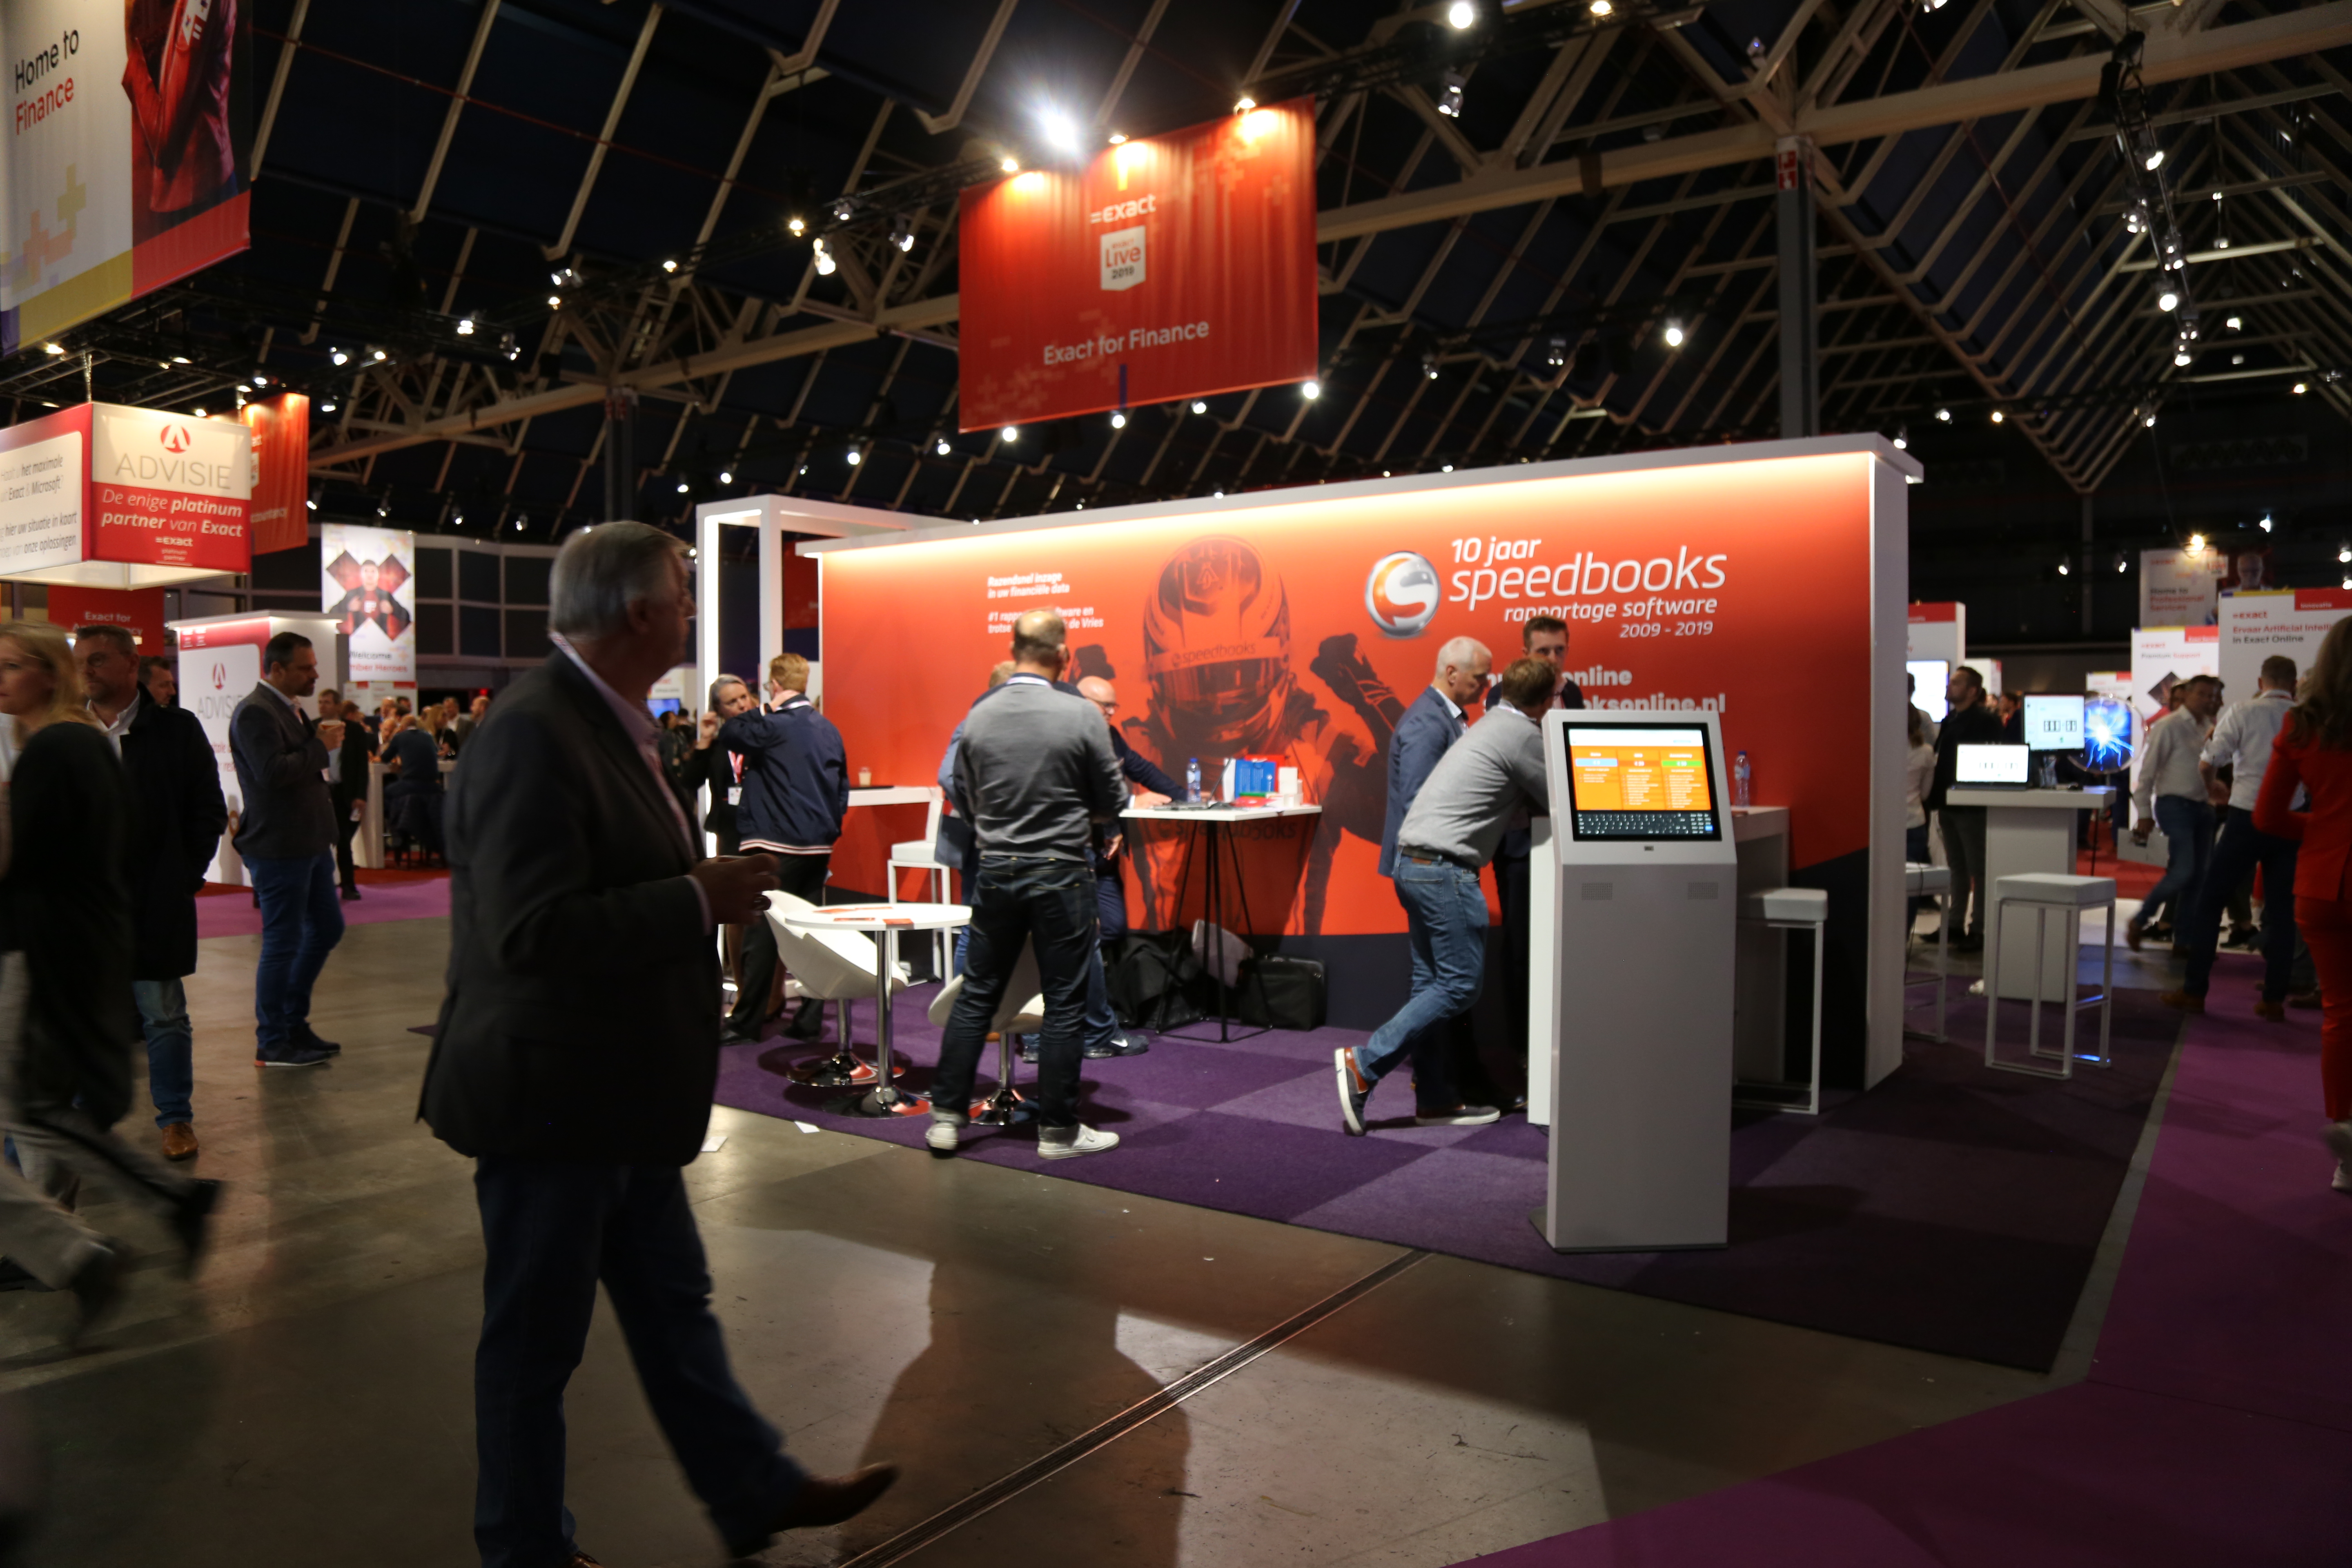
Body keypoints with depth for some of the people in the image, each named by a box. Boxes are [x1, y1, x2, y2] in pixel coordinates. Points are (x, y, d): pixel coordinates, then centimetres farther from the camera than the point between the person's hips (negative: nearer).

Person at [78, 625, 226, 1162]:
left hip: (155, 902, -2)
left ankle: (176, 1119, 16)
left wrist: (185, 877, -5)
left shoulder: (177, 731, 0)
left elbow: (208, 813, 1)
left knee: (164, 1015, 5)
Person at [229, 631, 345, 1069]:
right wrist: (321, 746, -19)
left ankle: (294, 1021, 28)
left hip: (310, 842, 10)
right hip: (278, 847, -10)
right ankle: (272, 1044, 10)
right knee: (283, 942, -1)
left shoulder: (289, 709, 15)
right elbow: (272, 771, -27)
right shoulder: (255, 712, -16)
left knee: (327, 927, 16)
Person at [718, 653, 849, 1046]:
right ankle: (811, 1016, 12)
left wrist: (767, 708, 0)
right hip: (819, 847, 7)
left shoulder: (774, 726, -12)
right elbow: (843, 787, 14)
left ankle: (746, 1021, 5)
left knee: (761, 932, -1)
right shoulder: (828, 729, 10)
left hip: (777, 845, -7)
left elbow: (729, 734, -9)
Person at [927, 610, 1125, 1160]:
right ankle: (1058, 1130, 12)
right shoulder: (1082, 715, -12)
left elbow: (966, 798, 10)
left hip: (996, 870, 4)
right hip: (1061, 872, -4)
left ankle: (946, 1116, 17)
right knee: (1064, 1004, 5)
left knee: (976, 996, 12)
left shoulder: (977, 716, -1)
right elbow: (1112, 801, -3)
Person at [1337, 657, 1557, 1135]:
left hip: (1414, 862, 10)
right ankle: (1365, 1063, -9)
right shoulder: (1522, 735, -7)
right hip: (1445, 867, -10)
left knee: (1432, 984, 10)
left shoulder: (1491, 724, 22)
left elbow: (1526, 799, 28)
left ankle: (1434, 1099, 14)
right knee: (1461, 985, -5)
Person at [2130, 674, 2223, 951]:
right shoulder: (2168, 726, -8)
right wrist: (2145, 813, -11)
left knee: (2200, 876, 6)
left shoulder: (2209, 727, 12)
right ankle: (2139, 921, 1)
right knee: (2183, 871, -16)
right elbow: (2148, 770, -9)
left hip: (2202, 806, 7)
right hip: (2175, 805, -7)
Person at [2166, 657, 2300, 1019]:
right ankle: (2274, 999, 12)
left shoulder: (2244, 711, -4)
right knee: (2280, 909, 11)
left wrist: (2212, 787, 14)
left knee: (2210, 901, 5)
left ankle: (2194, 991, 5)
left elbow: (2206, 763, -7)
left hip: (2247, 816, -3)